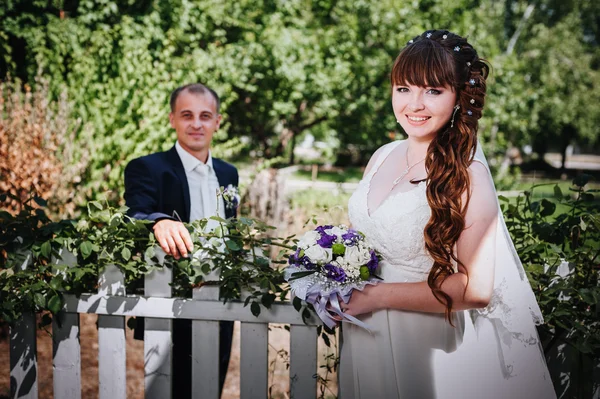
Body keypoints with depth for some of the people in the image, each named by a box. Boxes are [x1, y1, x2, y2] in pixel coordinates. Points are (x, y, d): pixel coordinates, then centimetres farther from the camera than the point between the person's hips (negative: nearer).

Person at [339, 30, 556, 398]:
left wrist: (377, 296, -21)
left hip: (427, 347, -6)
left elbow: (476, 288, -23)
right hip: (365, 337, 6)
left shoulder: (467, 175, -18)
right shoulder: (383, 157, 1)